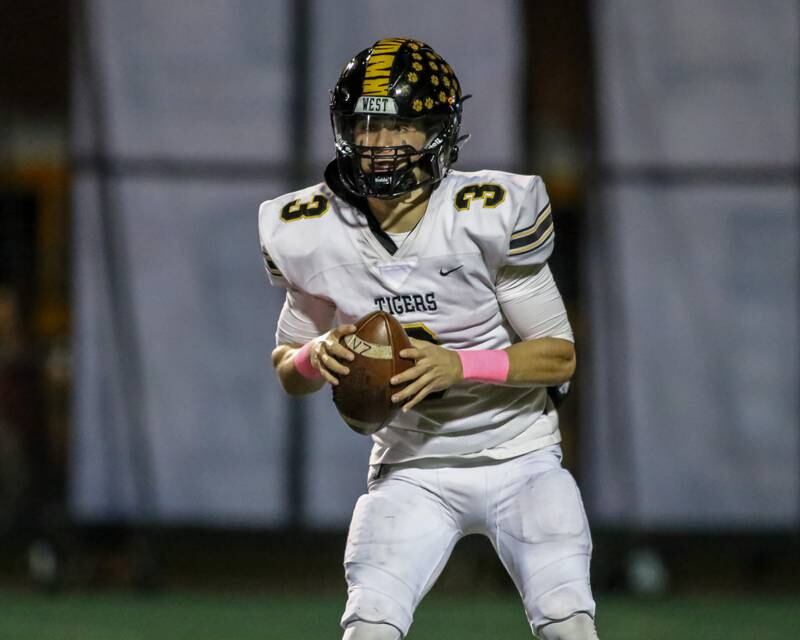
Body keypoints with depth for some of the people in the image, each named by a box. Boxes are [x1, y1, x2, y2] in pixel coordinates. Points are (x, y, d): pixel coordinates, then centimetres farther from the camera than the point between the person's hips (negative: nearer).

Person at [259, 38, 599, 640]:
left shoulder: (489, 216, -16)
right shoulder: (312, 234, -7)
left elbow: (560, 358, -10)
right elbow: (288, 373, 7)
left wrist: (460, 365, -26)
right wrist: (316, 355, -17)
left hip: (519, 460, -2)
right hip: (411, 471, 2)